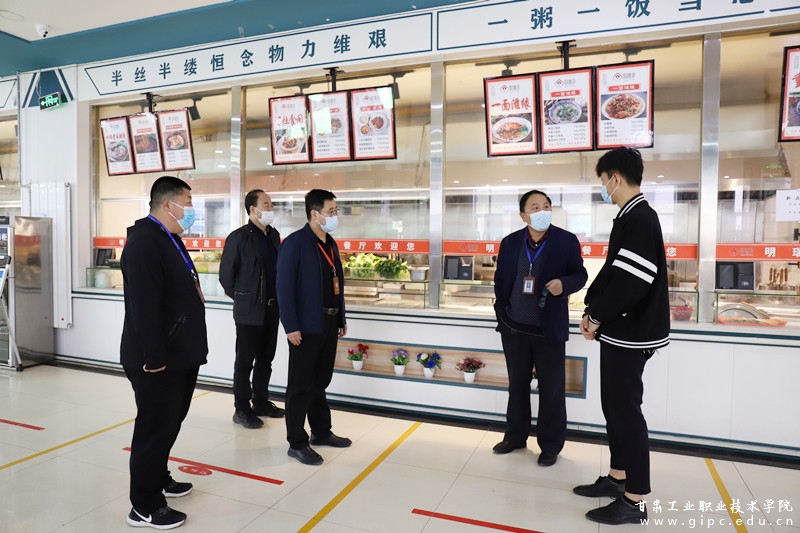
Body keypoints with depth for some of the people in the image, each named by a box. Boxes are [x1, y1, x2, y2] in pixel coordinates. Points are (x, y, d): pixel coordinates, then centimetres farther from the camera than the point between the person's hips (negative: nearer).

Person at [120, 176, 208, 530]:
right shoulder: (144, 239, -18)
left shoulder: (170, 238, 15)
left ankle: (158, 480, 40)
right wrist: (154, 357, -25)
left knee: (169, 424, 22)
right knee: (155, 428, 2)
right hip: (158, 359, -10)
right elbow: (143, 304, -26)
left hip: (179, 354, 10)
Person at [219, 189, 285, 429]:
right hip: (249, 311, -6)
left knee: (265, 360, 16)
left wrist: (276, 299, 12)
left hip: (272, 309, 6)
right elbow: (226, 275, -7)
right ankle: (242, 409, 17)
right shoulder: (238, 237, -11)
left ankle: (261, 402, 30)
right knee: (245, 362, 5)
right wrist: (243, 299, 2)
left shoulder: (274, 235, 8)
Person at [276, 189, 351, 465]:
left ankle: (321, 432, 32)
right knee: (301, 386, 4)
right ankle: (297, 443, 16)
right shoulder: (294, 243, -12)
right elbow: (284, 288, -15)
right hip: (306, 327, -7)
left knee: (320, 382, 18)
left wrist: (341, 319, 16)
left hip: (329, 325, 8)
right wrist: (291, 327, -18)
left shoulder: (331, 244, 12)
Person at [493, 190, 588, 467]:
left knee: (551, 388, 7)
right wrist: (501, 311, 4)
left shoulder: (567, 240, -7)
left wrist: (564, 284, -22)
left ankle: (550, 445, 24)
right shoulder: (509, 242, 1)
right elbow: (500, 279, 9)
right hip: (514, 327, 3)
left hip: (549, 329, -3)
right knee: (517, 384, 16)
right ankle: (516, 435, 33)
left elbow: (580, 274, -1)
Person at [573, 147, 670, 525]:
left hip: (631, 333, -10)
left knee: (625, 410, -2)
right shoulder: (631, 217, 14)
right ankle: (617, 477, 30)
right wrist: (592, 310, 5)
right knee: (615, 405, 17)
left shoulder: (640, 219, -18)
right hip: (621, 330, 10)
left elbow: (631, 281, -25)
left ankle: (635, 501, 10)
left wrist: (596, 316, -13)